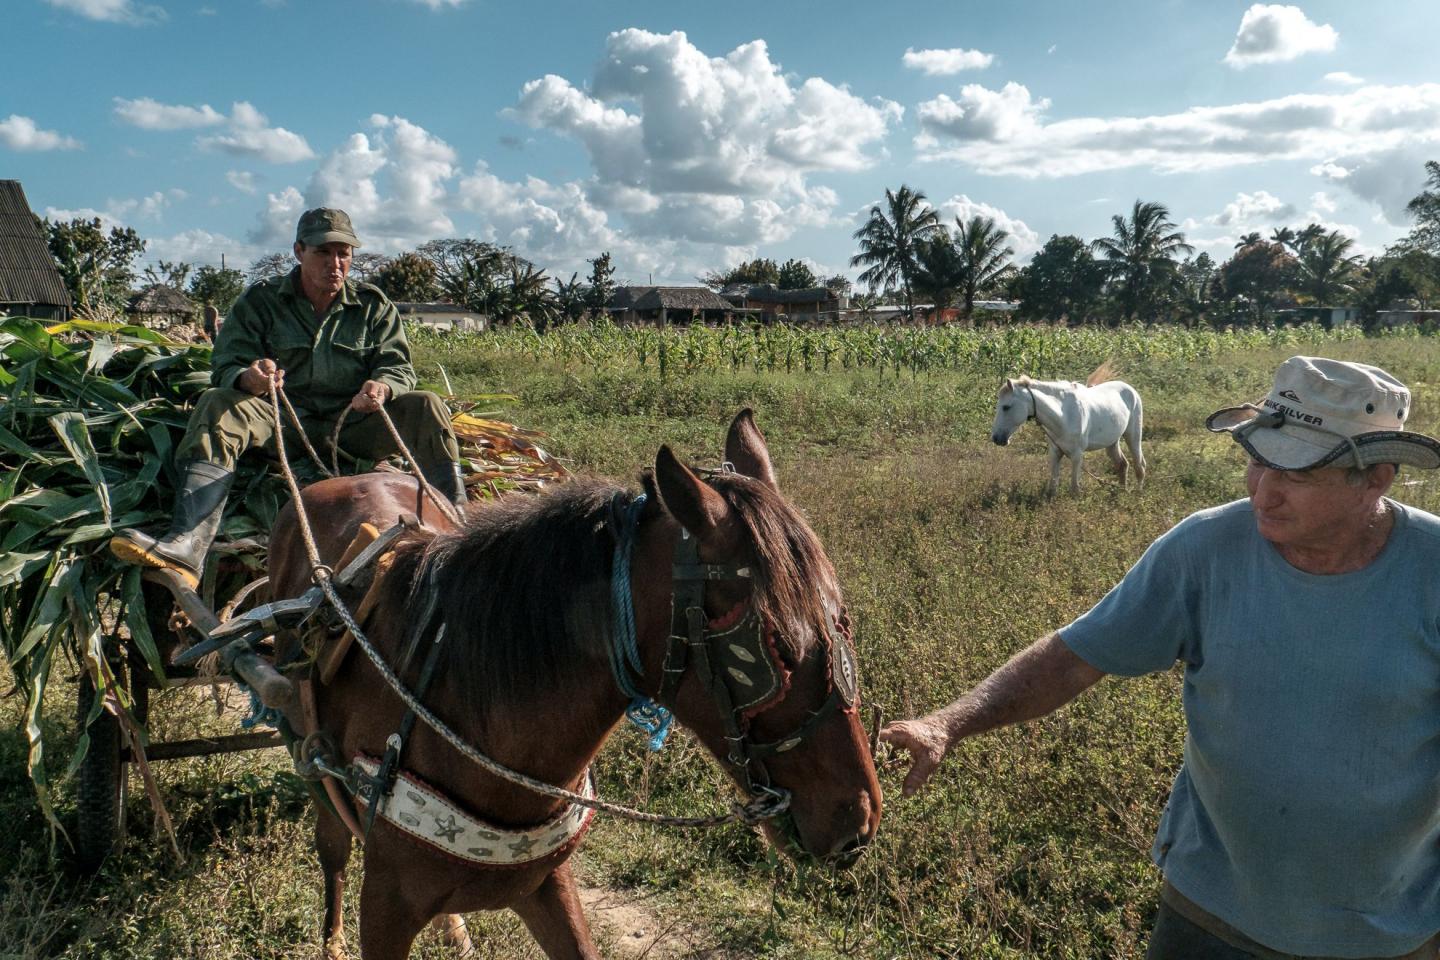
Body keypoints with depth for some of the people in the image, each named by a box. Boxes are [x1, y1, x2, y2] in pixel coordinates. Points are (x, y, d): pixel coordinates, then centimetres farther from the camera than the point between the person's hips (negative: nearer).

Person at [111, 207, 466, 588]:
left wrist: (381, 386, -24)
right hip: (284, 421, 0)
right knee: (217, 405, -28)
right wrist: (249, 379, -29)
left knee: (425, 406, -24)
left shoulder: (373, 305, 11)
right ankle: (187, 545, -46)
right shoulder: (259, 300, 7)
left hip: (354, 423, 1)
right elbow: (227, 367, -2)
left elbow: (399, 367, 3)